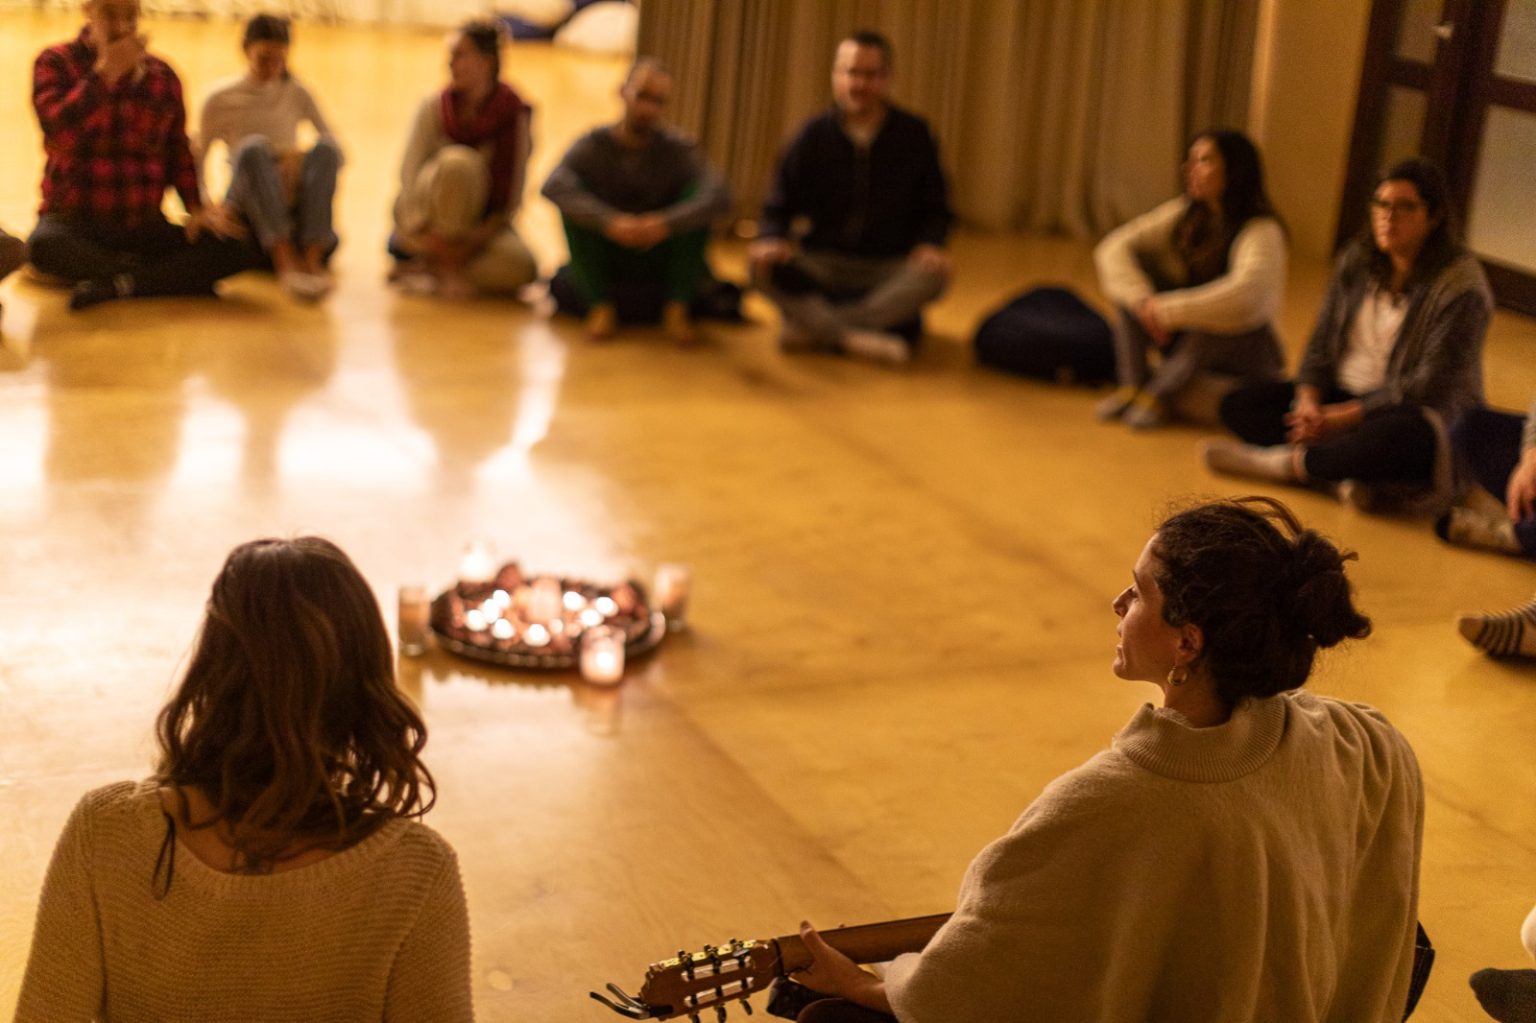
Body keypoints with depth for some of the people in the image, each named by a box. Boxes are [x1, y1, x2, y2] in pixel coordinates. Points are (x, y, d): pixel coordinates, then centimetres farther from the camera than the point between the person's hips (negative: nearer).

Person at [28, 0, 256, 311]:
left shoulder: (163, 75, 10)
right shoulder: (56, 63, -1)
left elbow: (179, 151, 11)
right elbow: (59, 131, -19)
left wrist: (196, 208, -6)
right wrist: (106, 72, -16)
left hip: (145, 228, 3)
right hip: (74, 224, -3)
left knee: (236, 248, -21)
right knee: (45, 244, -40)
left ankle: (117, 284, -24)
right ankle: (175, 279, -20)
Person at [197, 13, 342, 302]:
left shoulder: (296, 93, 13)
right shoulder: (220, 99, 7)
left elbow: (336, 149, 6)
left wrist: (300, 157, -15)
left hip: (292, 199, 2)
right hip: (246, 203, -2)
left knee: (324, 147, -28)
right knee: (253, 147, -34)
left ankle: (313, 259, -44)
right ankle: (285, 263, -52)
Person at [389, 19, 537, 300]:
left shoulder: (514, 113, -8)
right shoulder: (435, 107, -6)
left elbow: (513, 195, -10)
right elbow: (409, 172, -13)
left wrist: (480, 237, -21)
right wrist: (419, 229, -26)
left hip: (484, 221, 1)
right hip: (428, 215, -1)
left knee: (520, 268, -30)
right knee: (457, 162, -33)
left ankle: (425, 265, -10)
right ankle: (447, 265, -22)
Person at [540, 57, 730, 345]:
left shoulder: (678, 149, -9)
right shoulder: (594, 145, -10)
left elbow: (719, 195, -28)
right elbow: (553, 186, -31)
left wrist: (666, 223, -43)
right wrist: (608, 221, -45)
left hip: (662, 266, 0)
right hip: (605, 264, 0)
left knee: (696, 193, -22)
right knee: (576, 192, -24)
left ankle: (677, 308, -15)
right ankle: (600, 305, -15)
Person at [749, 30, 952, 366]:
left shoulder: (914, 135, 0)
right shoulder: (812, 137, 1)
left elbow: (934, 209, 3)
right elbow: (779, 207, 4)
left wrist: (930, 244, -20)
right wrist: (771, 239, -20)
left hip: (891, 269, 0)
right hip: (824, 264, 0)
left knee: (933, 274, -34)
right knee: (765, 267, -29)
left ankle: (813, 326, -33)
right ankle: (858, 340, -41)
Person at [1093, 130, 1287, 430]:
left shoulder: (1261, 231, -21)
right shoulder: (1183, 214, -4)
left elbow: (1245, 296, -39)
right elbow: (1112, 248, -10)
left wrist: (1167, 309, -34)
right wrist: (1142, 300, -27)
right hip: (1186, 338, 5)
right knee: (1136, 263, -13)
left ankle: (1161, 395, -21)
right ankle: (1133, 385, -21)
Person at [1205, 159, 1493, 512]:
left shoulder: (1460, 287, -16)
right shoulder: (1356, 262, 4)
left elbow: (1428, 390, -20)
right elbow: (1321, 343, 6)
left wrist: (1342, 416, -21)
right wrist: (1308, 401, -14)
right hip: (1344, 397, 7)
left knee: (1407, 436, -43)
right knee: (1238, 404, -10)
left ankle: (1286, 462, -24)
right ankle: (1348, 475, -30)